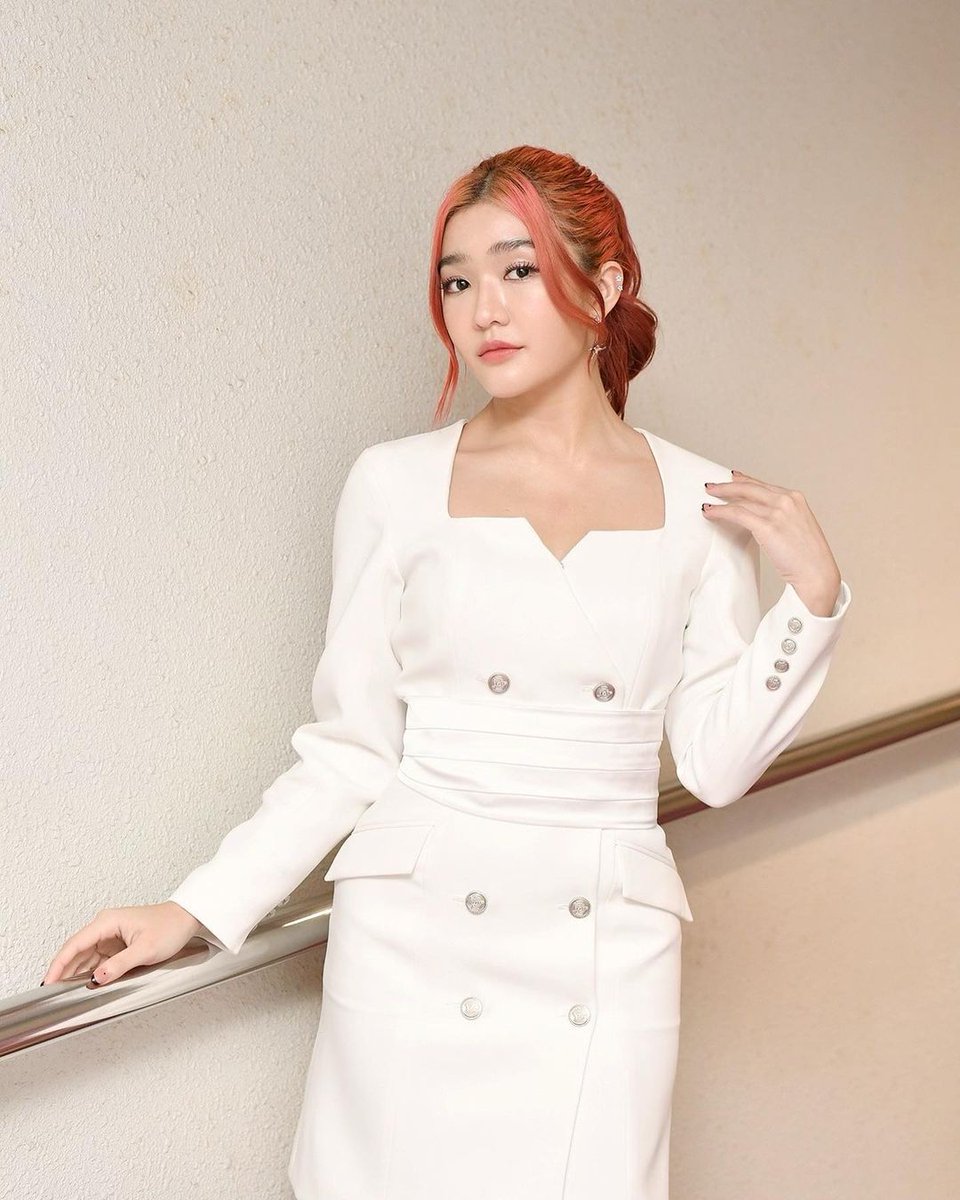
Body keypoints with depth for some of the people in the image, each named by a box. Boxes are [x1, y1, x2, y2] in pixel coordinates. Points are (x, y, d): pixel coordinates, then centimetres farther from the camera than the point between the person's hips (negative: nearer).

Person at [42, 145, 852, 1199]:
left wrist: (812, 597, -5)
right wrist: (197, 908, -2)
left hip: (607, 961, 1)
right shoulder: (397, 485, 0)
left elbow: (714, 763, 4)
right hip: (416, 948, 0)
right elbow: (350, 748, 3)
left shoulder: (701, 505, 2)